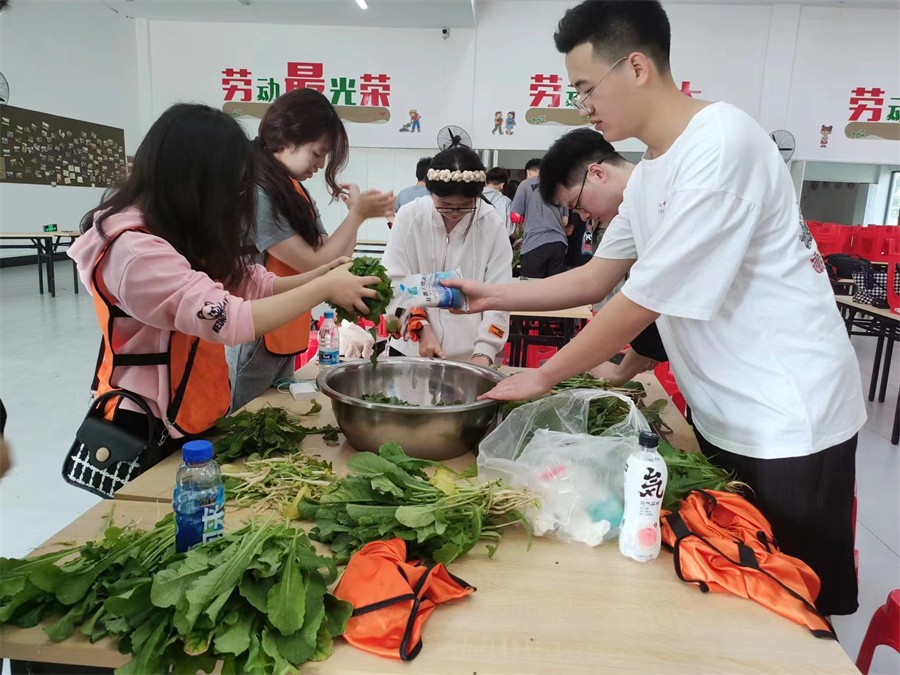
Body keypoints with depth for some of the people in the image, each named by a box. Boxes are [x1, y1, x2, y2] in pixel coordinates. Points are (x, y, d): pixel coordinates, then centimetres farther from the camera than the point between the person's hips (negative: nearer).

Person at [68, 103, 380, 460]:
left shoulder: (178, 234, 6)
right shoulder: (134, 251, -26)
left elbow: (252, 284, 3)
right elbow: (230, 319, -34)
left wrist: (318, 275, -12)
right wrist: (324, 288, -26)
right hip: (148, 434, -9)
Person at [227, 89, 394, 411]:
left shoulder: (295, 192, 7)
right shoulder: (254, 194, -20)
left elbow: (329, 259, 4)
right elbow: (314, 266, -18)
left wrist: (358, 212, -8)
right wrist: (357, 214, -13)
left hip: (284, 342, 9)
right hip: (252, 347, -8)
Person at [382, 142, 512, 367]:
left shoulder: (492, 224, -7)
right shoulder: (409, 216, -7)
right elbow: (395, 284, -6)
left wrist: (485, 351, -17)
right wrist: (422, 329, -16)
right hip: (412, 348, 1)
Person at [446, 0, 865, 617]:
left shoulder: (721, 143, -22)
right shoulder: (649, 174, 7)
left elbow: (644, 302, -22)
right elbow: (597, 279, 13)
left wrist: (543, 377, -12)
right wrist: (493, 296, 7)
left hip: (790, 424, -8)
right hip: (722, 416, 8)